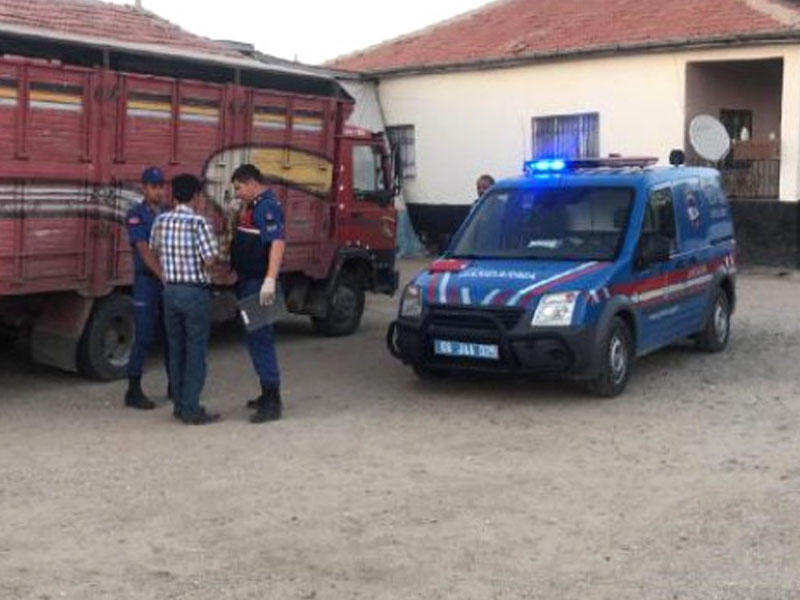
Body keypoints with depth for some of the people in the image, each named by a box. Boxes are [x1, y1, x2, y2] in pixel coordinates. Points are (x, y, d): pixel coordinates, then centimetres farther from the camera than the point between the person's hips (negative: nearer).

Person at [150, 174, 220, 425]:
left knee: (176, 350, 13)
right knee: (196, 351, 0)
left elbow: (154, 251, 16)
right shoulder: (198, 223, -14)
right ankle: (191, 409, 0)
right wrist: (199, 271, 1)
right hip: (195, 292, -6)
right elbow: (210, 259, -18)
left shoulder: (161, 221, 4)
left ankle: (180, 405, 21)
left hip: (170, 290, 6)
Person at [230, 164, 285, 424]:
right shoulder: (253, 206, 17)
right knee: (256, 337, 16)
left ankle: (272, 402, -7)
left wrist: (270, 280, -35)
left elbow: (278, 243, -27)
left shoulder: (267, 207, -16)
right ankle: (268, 395, 27)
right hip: (248, 283, 11)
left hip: (258, 285, -11)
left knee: (259, 338, -10)